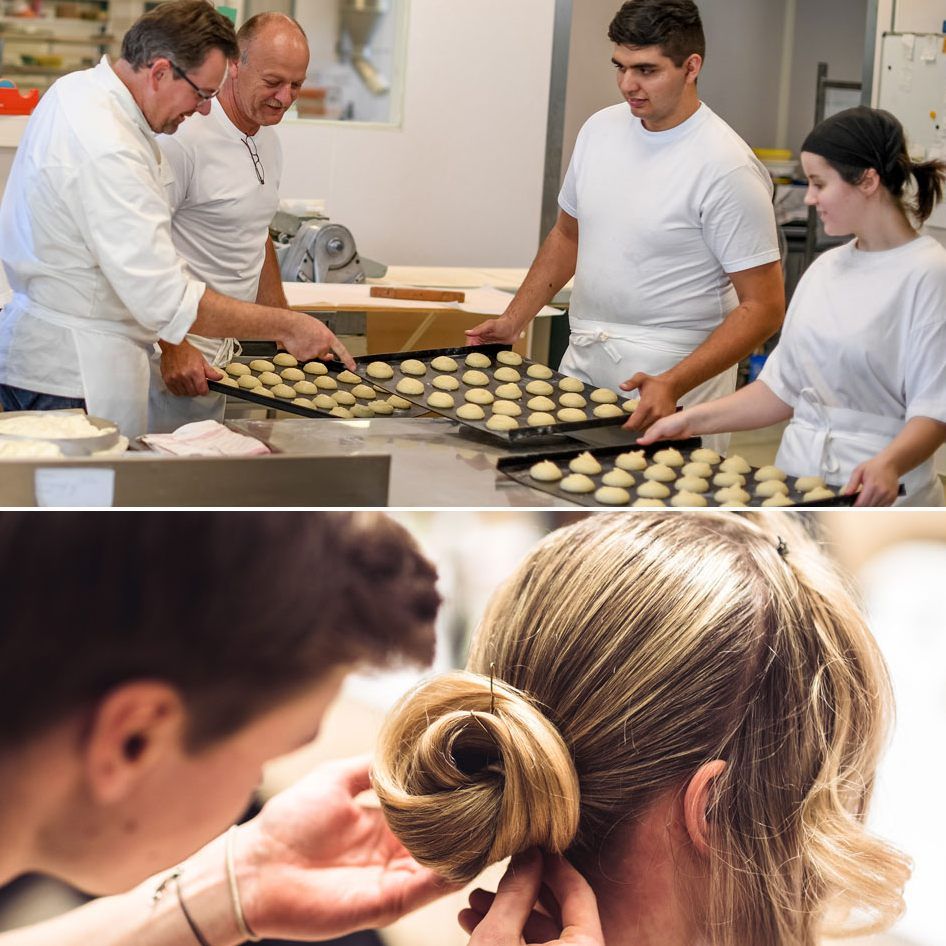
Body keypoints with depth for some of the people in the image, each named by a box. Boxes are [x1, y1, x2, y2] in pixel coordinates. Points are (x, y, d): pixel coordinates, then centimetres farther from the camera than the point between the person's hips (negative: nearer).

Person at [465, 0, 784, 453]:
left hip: (666, 380, -6)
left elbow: (763, 308, -15)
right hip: (581, 363, 6)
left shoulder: (727, 168, -16)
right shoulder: (601, 128, 6)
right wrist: (513, 321, 12)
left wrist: (674, 385, -25)